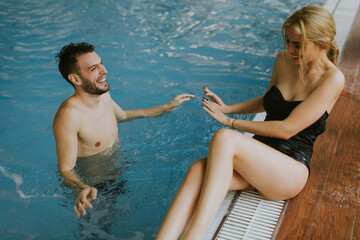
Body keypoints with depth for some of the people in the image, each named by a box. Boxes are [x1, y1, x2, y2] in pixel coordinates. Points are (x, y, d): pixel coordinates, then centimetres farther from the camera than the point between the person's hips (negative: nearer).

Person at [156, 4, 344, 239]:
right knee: (198, 169, -27)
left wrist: (230, 121, -12)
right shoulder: (283, 60, 8)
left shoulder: (332, 79, -11)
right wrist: (228, 108, 12)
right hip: (258, 158, 6)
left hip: (291, 170, -6)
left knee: (224, 138, -35)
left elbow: (286, 129, -17)